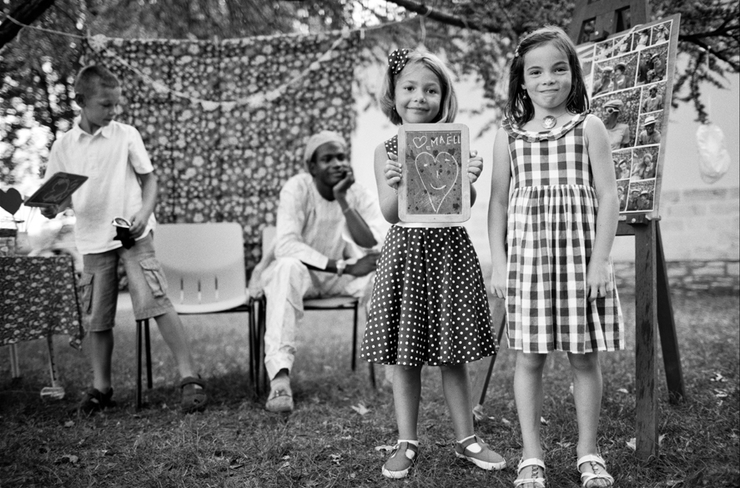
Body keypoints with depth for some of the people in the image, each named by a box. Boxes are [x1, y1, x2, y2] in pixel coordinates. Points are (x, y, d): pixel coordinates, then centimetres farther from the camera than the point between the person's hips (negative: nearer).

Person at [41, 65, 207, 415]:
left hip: (133, 234, -2)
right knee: (97, 317, 8)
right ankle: (100, 387, 23)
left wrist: (144, 213, -14)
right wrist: (52, 207, -14)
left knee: (156, 301, -13)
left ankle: (189, 377, -7)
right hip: (93, 241, 3)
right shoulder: (63, 146, 4)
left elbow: (150, 178, 4)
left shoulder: (126, 136, 0)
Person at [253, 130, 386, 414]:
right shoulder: (297, 188, -17)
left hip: (337, 277, 3)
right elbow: (285, 245, -30)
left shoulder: (360, 196, -7)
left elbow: (371, 247, -22)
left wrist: (342, 200, -30)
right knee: (288, 266, -39)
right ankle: (279, 377, -47)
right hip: (297, 271, -3)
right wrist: (344, 266, -34)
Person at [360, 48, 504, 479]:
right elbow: (390, 213, -7)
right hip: (406, 250, 1)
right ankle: (407, 441, 20)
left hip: (449, 249, 0)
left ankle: (467, 438, 22)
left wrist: (469, 180, -29)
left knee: (453, 356, 7)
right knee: (405, 357, 6)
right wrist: (396, 185, -27)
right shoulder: (386, 151, 1)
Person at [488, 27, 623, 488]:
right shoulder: (509, 135, 7)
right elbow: (498, 201, 8)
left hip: (579, 255, -1)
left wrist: (600, 258, -9)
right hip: (527, 257, 1)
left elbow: (608, 196, -1)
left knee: (585, 358, 6)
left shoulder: (589, 127, 3)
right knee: (529, 359, 3)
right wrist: (499, 262, 1)